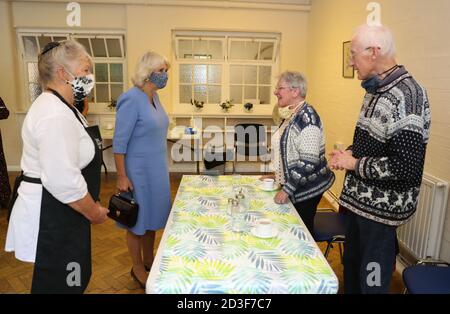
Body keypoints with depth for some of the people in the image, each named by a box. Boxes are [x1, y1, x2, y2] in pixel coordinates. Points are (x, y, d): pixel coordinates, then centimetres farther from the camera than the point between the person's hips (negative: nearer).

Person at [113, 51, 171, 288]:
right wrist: (121, 177, -18)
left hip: (157, 169, 8)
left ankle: (149, 260, 37)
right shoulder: (132, 99, -18)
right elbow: (119, 142, -18)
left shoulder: (154, 97, 6)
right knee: (138, 219, 8)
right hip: (139, 171, -8)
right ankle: (137, 268, 28)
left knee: (153, 216, 18)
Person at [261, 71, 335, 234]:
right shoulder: (291, 115, 7)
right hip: (292, 186, 8)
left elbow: (309, 161, -24)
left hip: (306, 189, -8)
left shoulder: (307, 118, -20)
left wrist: (287, 189, -21)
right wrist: (277, 175, 15)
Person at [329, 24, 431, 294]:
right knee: (351, 266, 25)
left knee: (372, 282, 10)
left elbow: (406, 166, -30)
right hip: (361, 199, 9)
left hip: (381, 208, -9)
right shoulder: (377, 90, 7)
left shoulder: (405, 95, -23)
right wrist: (349, 154, 0)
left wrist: (354, 164, -18)